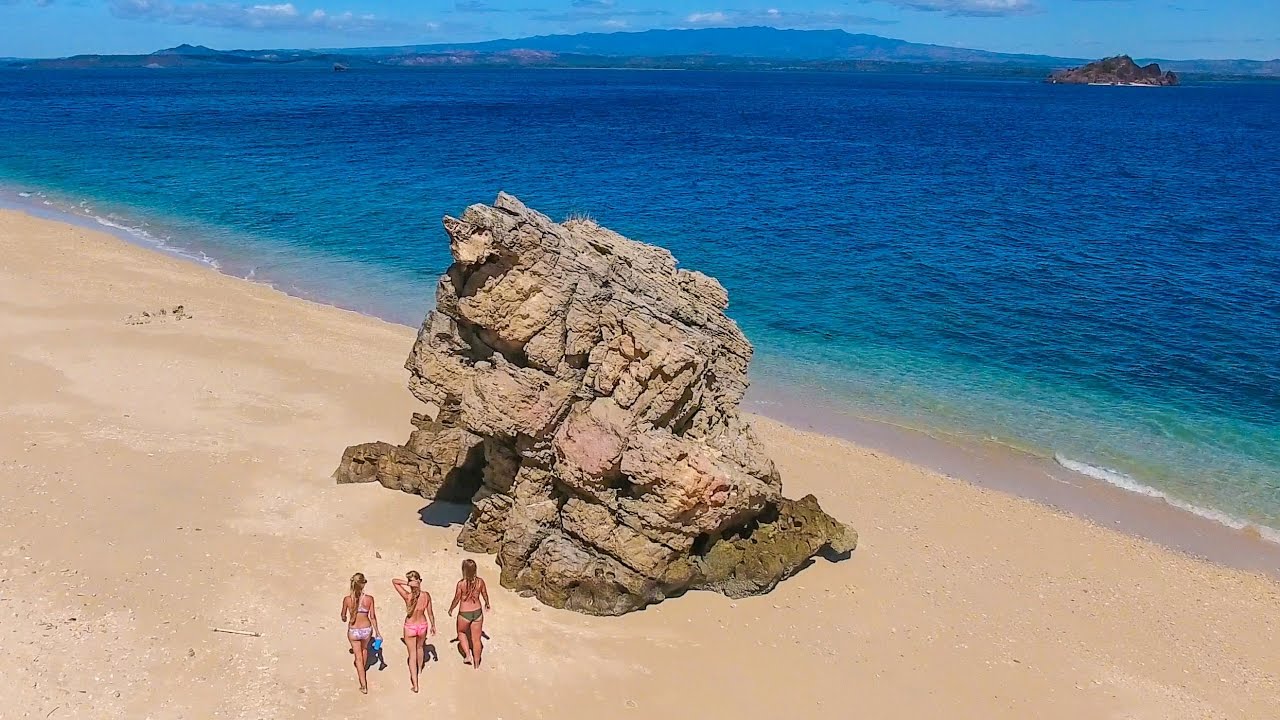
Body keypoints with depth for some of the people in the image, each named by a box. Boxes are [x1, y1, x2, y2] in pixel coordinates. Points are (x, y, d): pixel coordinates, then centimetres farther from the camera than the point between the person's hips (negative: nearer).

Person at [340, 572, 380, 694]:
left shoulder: (347, 599, -16)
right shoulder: (369, 599, -17)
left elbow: (343, 616, 1)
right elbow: (372, 617, -9)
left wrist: (345, 619, 26)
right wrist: (377, 631, 4)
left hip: (353, 631, -1)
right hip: (367, 629, 1)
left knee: (358, 657, 13)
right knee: (364, 649, 32)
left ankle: (364, 686, 14)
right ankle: (363, 669, 57)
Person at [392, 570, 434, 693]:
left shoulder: (407, 596, -26)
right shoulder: (426, 596, -18)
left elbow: (394, 581, -18)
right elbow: (430, 613, -5)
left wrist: (407, 583, -31)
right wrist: (433, 625, 10)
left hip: (410, 627, -3)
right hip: (423, 625, 3)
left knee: (412, 654, 12)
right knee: (420, 648, 31)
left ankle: (415, 684, 12)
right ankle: (419, 671, 56)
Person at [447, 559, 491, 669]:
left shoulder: (461, 583, -22)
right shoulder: (480, 581, -12)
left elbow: (456, 599, -11)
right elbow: (485, 594, 6)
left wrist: (450, 610, 9)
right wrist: (487, 604, 27)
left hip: (464, 614, -3)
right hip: (477, 612, 3)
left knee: (461, 633, 28)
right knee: (476, 639, 16)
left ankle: (468, 655, 18)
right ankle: (476, 664, 28)